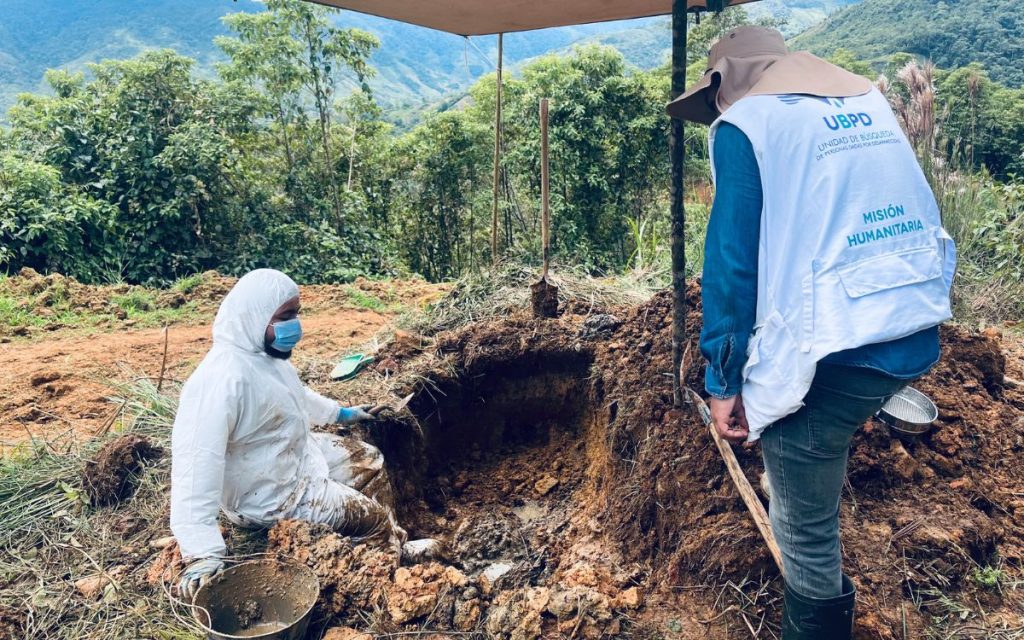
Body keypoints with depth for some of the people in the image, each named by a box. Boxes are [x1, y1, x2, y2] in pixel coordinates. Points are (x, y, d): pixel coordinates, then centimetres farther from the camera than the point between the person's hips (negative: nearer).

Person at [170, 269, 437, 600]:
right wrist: (202, 553, -45)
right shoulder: (221, 379, -34)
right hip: (271, 495, -10)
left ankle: (391, 544, 35)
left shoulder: (263, 350, -3)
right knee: (369, 517, 0)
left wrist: (339, 413, 30)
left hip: (298, 455, 10)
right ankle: (396, 552, 32)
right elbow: (197, 462, -40)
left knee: (369, 461, 19)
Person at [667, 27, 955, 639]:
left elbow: (730, 262, -11)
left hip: (833, 357, -8)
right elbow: (920, 212, 18)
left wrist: (722, 382, -3)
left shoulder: (744, 122, -4)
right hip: (919, 336, 8)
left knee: (806, 532, 10)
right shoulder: (868, 98, 16)